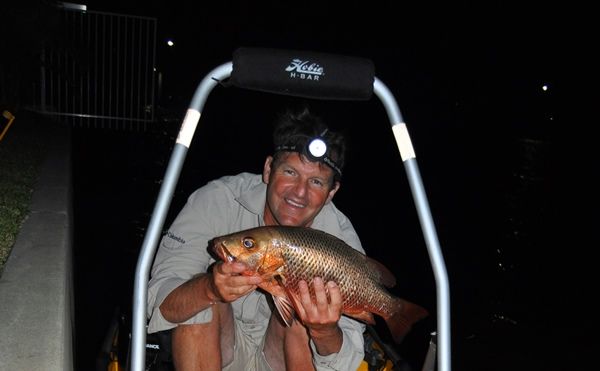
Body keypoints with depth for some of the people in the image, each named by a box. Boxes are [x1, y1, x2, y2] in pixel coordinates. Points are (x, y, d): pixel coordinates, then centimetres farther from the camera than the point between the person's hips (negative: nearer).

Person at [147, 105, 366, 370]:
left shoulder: (340, 237, -19)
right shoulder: (216, 200, -21)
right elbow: (159, 302, -26)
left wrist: (326, 332, -44)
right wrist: (209, 288, -48)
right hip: (216, 348, 0)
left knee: (300, 305, -30)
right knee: (200, 302, -30)